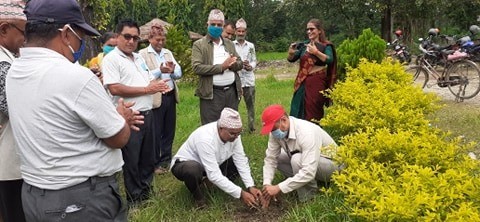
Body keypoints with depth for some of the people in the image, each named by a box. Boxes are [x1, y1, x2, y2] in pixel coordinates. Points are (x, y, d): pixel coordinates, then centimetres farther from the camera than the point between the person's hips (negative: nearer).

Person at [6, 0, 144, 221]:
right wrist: (122, 117, 6)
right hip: (84, 199, -7)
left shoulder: (14, 72, 1)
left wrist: (113, 116, 11)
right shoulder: (76, 77, -24)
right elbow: (119, 138, -14)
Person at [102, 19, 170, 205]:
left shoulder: (139, 58, 15)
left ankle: (146, 189, 34)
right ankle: (135, 198, 20)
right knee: (131, 160, 6)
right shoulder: (111, 59, -11)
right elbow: (115, 89, -22)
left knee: (148, 156, 18)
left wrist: (157, 85, -5)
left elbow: (150, 80, 21)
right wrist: (147, 89, -17)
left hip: (147, 114, 8)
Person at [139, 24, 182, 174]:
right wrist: (160, 71, -26)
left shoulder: (168, 53, 12)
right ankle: (154, 163, 17)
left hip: (171, 96, 6)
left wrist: (173, 71, -16)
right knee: (156, 132, 4)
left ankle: (166, 159, 30)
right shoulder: (142, 54, -4)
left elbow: (179, 73, 6)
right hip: (155, 98, -6)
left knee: (169, 130, 14)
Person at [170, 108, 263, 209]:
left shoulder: (233, 133, -19)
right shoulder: (206, 138, -39)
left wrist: (251, 187, -25)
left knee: (242, 159, -8)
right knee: (193, 169, -41)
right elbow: (214, 175, -39)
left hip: (213, 164, 6)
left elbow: (241, 161, -14)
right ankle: (197, 196, -10)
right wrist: (241, 194, -38)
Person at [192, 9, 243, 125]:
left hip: (232, 91, 5)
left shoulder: (229, 43, 14)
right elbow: (197, 67, -15)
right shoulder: (199, 45, -2)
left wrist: (232, 64, -12)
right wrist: (221, 67, -20)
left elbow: (240, 63, 12)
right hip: (212, 93, -5)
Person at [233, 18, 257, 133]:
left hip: (249, 79, 3)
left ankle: (252, 128, 19)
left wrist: (250, 66, -11)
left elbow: (254, 61, 10)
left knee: (250, 104, 8)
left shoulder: (251, 45, 10)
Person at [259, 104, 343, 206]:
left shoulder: (306, 133, -36)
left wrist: (279, 188, -38)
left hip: (331, 164, -7)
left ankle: (308, 196, -11)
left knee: (297, 159, -33)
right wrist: (267, 184, -23)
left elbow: (308, 172, -41)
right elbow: (270, 159, -9)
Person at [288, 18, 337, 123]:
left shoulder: (326, 46, -3)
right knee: (298, 109, 6)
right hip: (303, 82, 5)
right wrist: (291, 53, -8)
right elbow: (291, 59, 14)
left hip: (317, 82, -5)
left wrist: (316, 52, -30)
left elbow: (330, 60, -19)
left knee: (313, 111, -4)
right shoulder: (304, 45, 11)